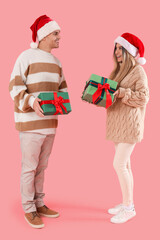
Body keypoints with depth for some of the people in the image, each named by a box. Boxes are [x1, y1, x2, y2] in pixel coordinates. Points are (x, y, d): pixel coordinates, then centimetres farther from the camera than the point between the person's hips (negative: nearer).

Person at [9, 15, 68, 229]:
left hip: (50, 122, 7)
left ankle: (39, 204, 28)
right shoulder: (26, 57, -8)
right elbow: (15, 87, -12)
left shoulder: (56, 62, 14)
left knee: (41, 167, 15)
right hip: (30, 121, -7)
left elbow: (62, 88, 21)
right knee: (29, 167, 1)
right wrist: (31, 102, -28)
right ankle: (28, 210, 15)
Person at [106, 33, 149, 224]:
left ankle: (128, 207, 4)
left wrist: (120, 92, -21)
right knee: (124, 165, 12)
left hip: (130, 125, -8)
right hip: (118, 125, 8)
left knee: (119, 165, -10)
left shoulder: (138, 71, -8)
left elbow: (143, 98, -16)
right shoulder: (118, 71, 17)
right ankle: (127, 203, 23)